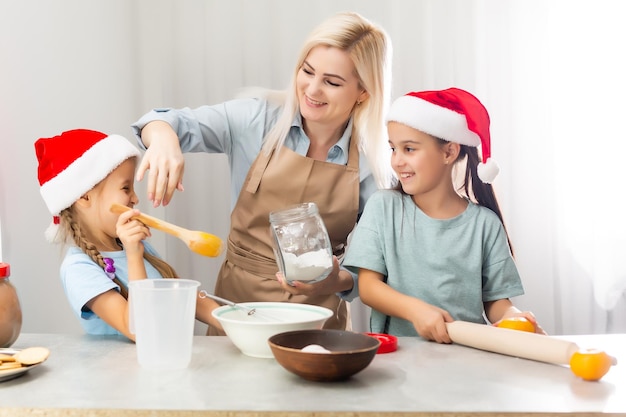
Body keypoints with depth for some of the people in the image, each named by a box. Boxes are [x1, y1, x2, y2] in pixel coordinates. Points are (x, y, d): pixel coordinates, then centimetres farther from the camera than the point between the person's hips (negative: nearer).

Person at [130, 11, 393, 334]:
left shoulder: (371, 161, -5)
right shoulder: (259, 119, -5)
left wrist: (338, 281, -22)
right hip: (237, 298, 0)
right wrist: (164, 138, -34)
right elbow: (181, 124, -11)